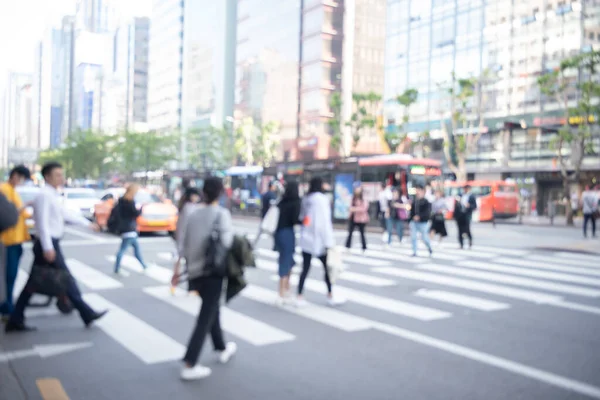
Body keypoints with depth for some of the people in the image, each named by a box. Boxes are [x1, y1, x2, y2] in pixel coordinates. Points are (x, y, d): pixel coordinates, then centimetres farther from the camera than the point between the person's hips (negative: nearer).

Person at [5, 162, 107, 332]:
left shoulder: (54, 196, 15)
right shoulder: (44, 195, -15)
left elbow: (67, 213, 24)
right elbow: (43, 222, -21)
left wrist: (88, 224, 28)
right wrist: (48, 247, -25)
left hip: (49, 244, 10)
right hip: (48, 244, -10)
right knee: (66, 280, -2)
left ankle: (15, 321, 15)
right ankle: (87, 314, 7)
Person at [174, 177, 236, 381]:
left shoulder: (193, 214, 9)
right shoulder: (222, 213, -7)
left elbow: (183, 243, 8)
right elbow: (226, 242, -19)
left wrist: (178, 268, 14)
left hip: (194, 271, 6)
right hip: (212, 271, -6)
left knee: (212, 309, 24)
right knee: (205, 318, -1)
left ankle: (222, 349, 40)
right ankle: (189, 365, -3)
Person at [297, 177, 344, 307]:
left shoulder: (305, 199, 9)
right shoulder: (322, 199, -12)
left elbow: (301, 218, 11)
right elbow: (325, 221, -16)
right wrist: (329, 242, -15)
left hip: (306, 239, 6)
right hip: (318, 240, -6)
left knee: (305, 268, 7)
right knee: (327, 267, 9)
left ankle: (300, 297, 4)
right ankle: (330, 297, 18)